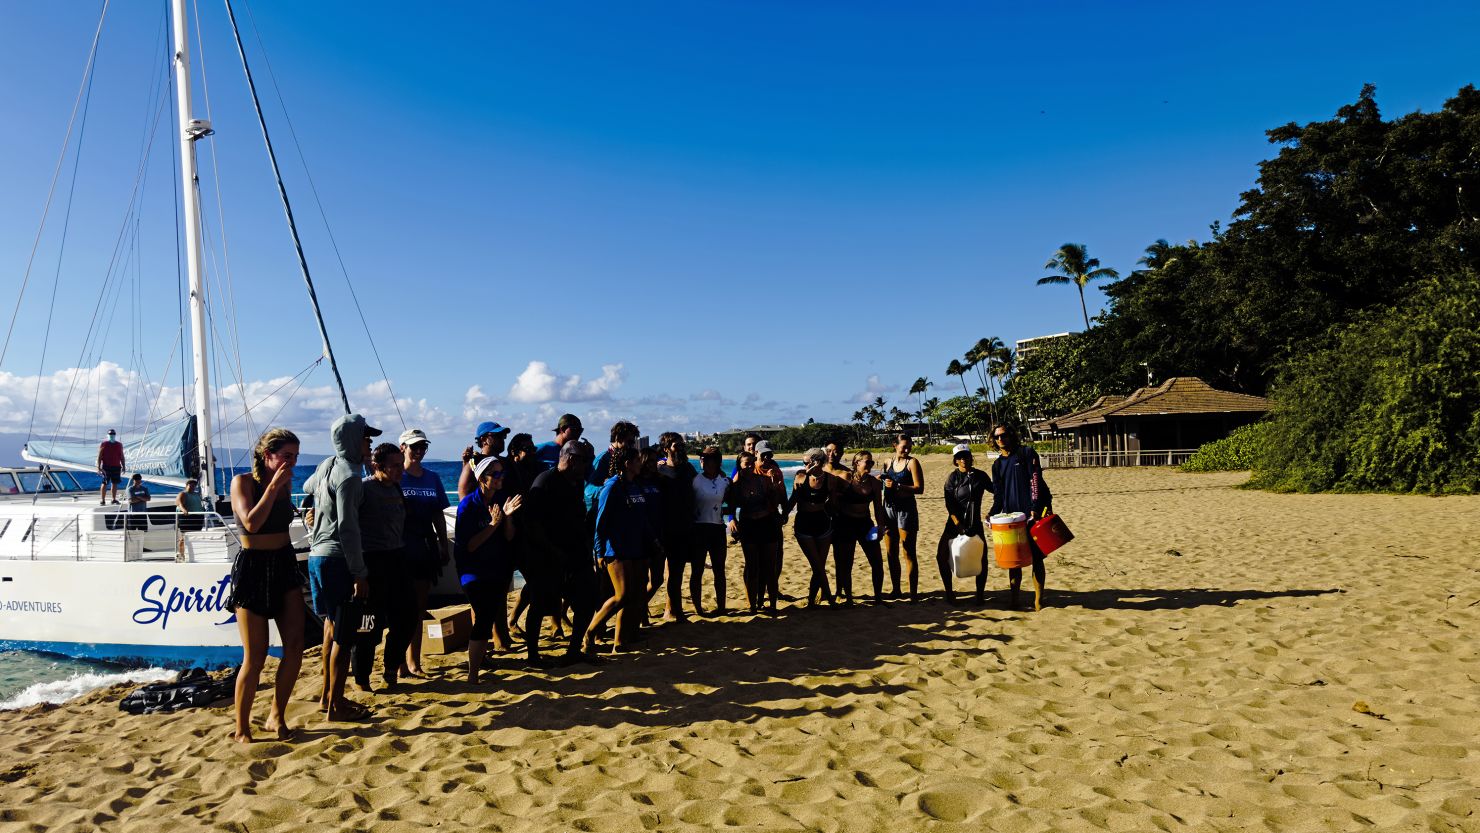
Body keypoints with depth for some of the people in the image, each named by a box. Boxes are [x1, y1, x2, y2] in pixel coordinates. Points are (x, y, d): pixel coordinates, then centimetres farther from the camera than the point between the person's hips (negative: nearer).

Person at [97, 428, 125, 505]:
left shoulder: (119, 445, 12)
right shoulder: (103, 444, 1)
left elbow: (121, 457, 16)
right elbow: (99, 456, -2)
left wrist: (123, 466, 10)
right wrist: (99, 467, -9)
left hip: (116, 467, 4)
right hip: (106, 467, -4)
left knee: (115, 483, 8)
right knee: (105, 484, -5)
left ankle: (114, 500, 16)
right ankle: (102, 500, -2)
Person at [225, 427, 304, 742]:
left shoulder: (286, 481, 8)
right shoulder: (242, 482, -9)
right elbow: (251, 523, -25)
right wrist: (273, 486, -22)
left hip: (285, 564, 6)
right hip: (251, 567, -6)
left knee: (295, 646, -1)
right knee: (256, 654, -4)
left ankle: (276, 717, 13)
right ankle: (241, 729, 10)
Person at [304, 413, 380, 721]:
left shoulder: (327, 465, 10)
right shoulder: (349, 476, -17)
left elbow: (308, 486, 34)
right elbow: (347, 528, -21)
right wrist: (360, 574, -19)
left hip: (318, 554, 10)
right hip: (338, 559, -10)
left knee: (332, 626, 20)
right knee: (344, 635, -2)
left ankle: (328, 695, 30)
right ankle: (336, 706, 4)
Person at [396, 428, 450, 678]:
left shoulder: (432, 478, 11)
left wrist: (445, 545, 11)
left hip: (425, 549, 5)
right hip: (401, 550, -5)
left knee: (419, 609, 10)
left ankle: (414, 662, 18)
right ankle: (402, 663, 5)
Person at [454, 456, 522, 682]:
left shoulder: (502, 500, 1)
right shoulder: (468, 505, -14)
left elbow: (509, 537, -1)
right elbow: (468, 545, -17)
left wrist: (507, 517, -19)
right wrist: (493, 524, -24)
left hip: (498, 568, 6)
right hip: (474, 570, -6)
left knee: (488, 618, 15)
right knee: (484, 619, -16)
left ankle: (478, 663, 35)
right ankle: (472, 676, -13)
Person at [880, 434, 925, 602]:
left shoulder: (912, 462, -5)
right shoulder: (888, 463, 10)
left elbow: (919, 488, -14)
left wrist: (897, 486, -20)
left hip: (906, 510, -5)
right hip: (889, 508, 5)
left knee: (908, 553, -4)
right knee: (892, 553, 10)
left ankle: (913, 592, -1)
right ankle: (895, 589, 21)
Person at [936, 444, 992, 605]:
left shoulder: (980, 475, 3)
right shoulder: (953, 478, -3)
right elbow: (949, 505, -8)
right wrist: (959, 526, -16)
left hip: (975, 523, 1)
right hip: (955, 523, -1)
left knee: (981, 558, -3)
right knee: (942, 556, -8)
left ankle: (980, 593, 15)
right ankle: (949, 592, 9)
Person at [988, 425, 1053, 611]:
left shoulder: (1026, 453, 1)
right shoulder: (997, 465, 16)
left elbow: (1035, 481, -8)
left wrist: (1035, 508, -17)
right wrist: (993, 513, -2)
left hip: (1033, 513, -4)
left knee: (1036, 557, -1)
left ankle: (1038, 599, 3)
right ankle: (1013, 599, 9)